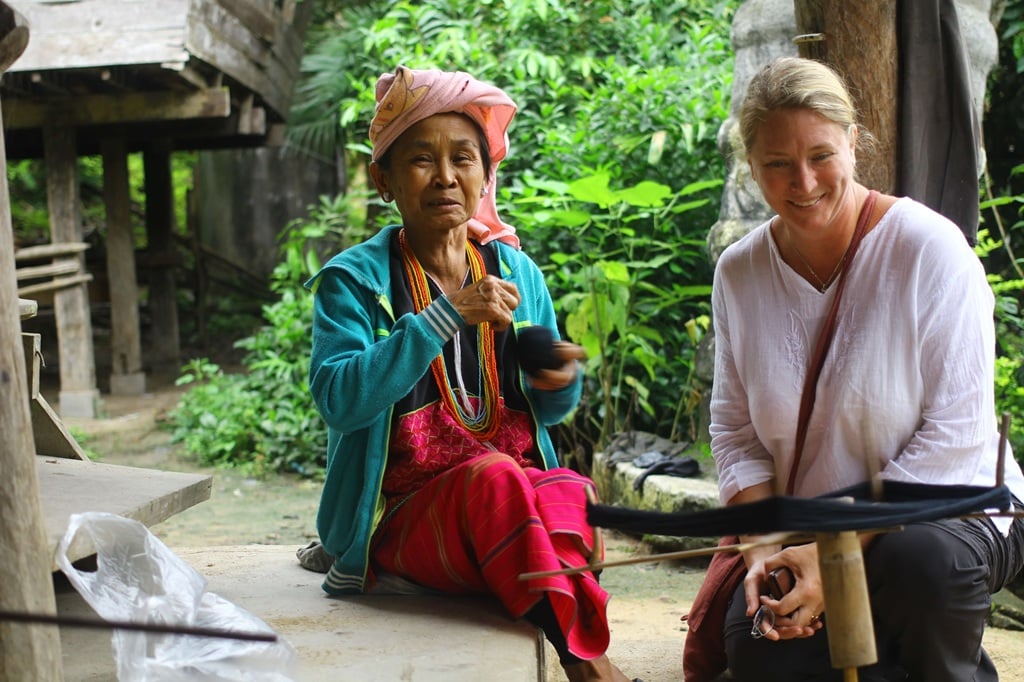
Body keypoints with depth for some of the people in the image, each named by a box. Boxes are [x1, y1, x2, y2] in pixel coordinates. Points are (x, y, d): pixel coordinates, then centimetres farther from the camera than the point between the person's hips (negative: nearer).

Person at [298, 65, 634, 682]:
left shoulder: (517, 272, 11)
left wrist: (562, 382, -8)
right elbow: (338, 399, -19)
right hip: (406, 509, -3)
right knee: (494, 475, -34)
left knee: (572, 494, -30)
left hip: (515, 503, 3)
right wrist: (444, 317, -24)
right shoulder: (354, 279, -1)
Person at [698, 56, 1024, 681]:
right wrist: (765, 549, -14)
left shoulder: (929, 248, -14)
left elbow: (956, 433, -17)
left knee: (918, 558, -36)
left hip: (952, 509, -2)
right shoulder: (739, 272, 0)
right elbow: (736, 433, 3)